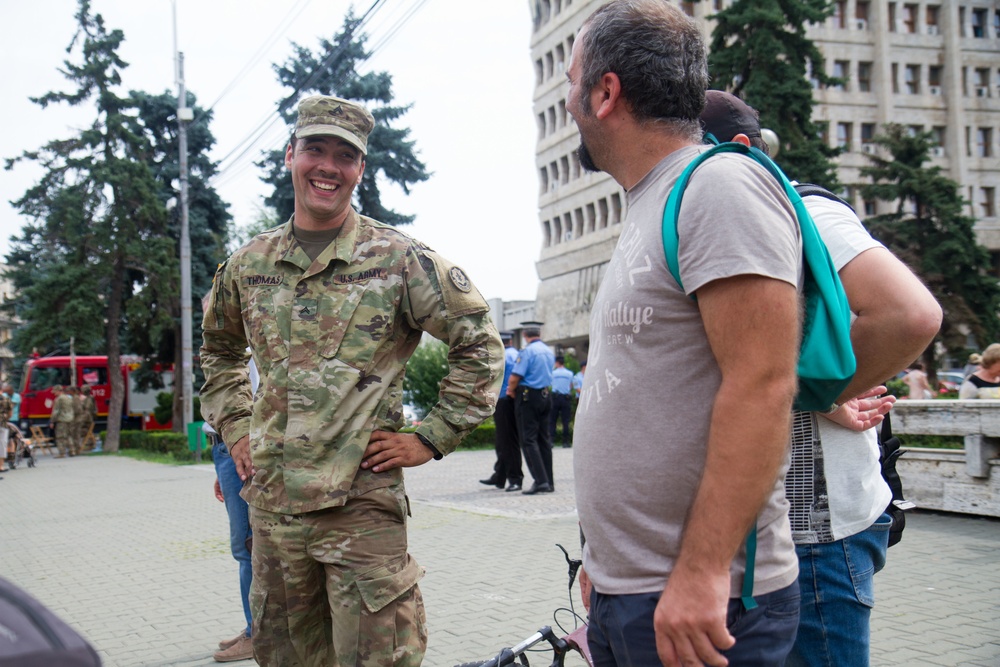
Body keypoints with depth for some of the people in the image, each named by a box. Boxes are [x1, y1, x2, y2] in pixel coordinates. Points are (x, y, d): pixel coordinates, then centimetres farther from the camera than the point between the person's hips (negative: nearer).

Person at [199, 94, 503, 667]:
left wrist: (431, 439, -4)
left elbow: (479, 343, 0)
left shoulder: (400, 259, -4)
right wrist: (234, 427, 16)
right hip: (272, 503, 5)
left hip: (363, 501, -4)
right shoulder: (248, 264, 9)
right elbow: (219, 351, 28)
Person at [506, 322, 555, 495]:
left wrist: (511, 390, 2)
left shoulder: (527, 351, -14)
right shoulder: (550, 352, 11)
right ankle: (549, 482, 13)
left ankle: (540, 480, -13)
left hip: (528, 397, -7)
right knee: (544, 439, 11)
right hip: (545, 396, 7)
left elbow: (515, 378, -19)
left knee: (529, 440, -5)